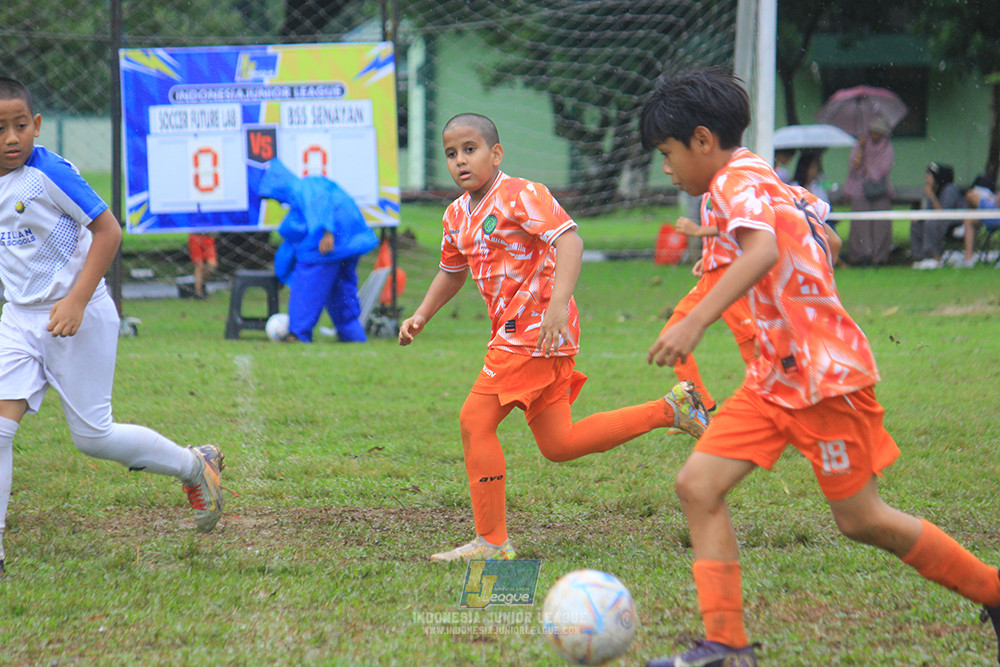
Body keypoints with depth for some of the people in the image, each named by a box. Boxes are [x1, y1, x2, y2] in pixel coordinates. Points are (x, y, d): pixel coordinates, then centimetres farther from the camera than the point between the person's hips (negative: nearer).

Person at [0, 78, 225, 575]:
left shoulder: (49, 173, -17)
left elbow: (108, 231, -16)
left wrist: (76, 302, -20)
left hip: (78, 317, -6)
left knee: (91, 435, 1)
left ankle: (195, 466, 24)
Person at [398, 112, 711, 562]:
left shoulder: (521, 196, -11)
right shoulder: (457, 215, 15)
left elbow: (569, 239, -22)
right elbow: (452, 271, 32)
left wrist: (558, 304, -33)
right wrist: (421, 315, 18)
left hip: (536, 328, -9)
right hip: (515, 333, 9)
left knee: (475, 420, -12)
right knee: (557, 445, 11)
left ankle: (491, 541, -5)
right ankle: (669, 410, 18)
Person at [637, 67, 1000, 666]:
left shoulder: (738, 181, -15)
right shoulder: (764, 180, 15)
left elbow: (762, 252, -36)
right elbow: (821, 239, 29)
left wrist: (695, 323, -46)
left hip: (826, 372, -10)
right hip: (778, 375, 10)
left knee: (862, 520, 0)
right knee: (698, 484, -4)